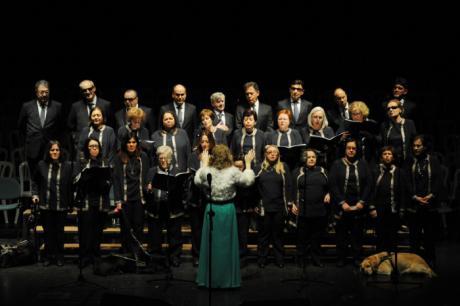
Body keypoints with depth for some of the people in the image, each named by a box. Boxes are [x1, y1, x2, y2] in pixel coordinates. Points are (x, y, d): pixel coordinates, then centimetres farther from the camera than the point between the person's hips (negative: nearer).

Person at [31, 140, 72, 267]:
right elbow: (35, 181, 15)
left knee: (59, 231, 9)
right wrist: (35, 194, 3)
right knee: (48, 231, 9)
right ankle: (48, 256, 22)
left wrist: (70, 204, -7)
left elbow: (70, 185, -4)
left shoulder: (67, 166, -4)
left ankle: (59, 256, 22)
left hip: (61, 205, -1)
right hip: (45, 205, 1)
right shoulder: (42, 165, 1)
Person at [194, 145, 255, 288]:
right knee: (227, 243, 9)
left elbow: (197, 181, 12)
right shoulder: (233, 171, -12)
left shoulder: (207, 171, -9)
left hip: (212, 208, 1)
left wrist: (204, 163, 19)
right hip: (227, 209, -1)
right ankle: (228, 279, 17)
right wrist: (248, 163, 13)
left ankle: (209, 278, 20)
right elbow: (248, 181, 3)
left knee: (211, 243, 12)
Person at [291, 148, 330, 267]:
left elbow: (330, 186, 18)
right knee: (302, 236, 5)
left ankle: (316, 259, 20)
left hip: (320, 210, 2)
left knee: (317, 236, 9)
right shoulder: (298, 172, 4)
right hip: (303, 210, -2)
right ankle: (301, 260, 15)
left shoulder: (322, 171, 11)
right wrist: (293, 204, -7)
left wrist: (328, 194, -1)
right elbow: (293, 189, 0)